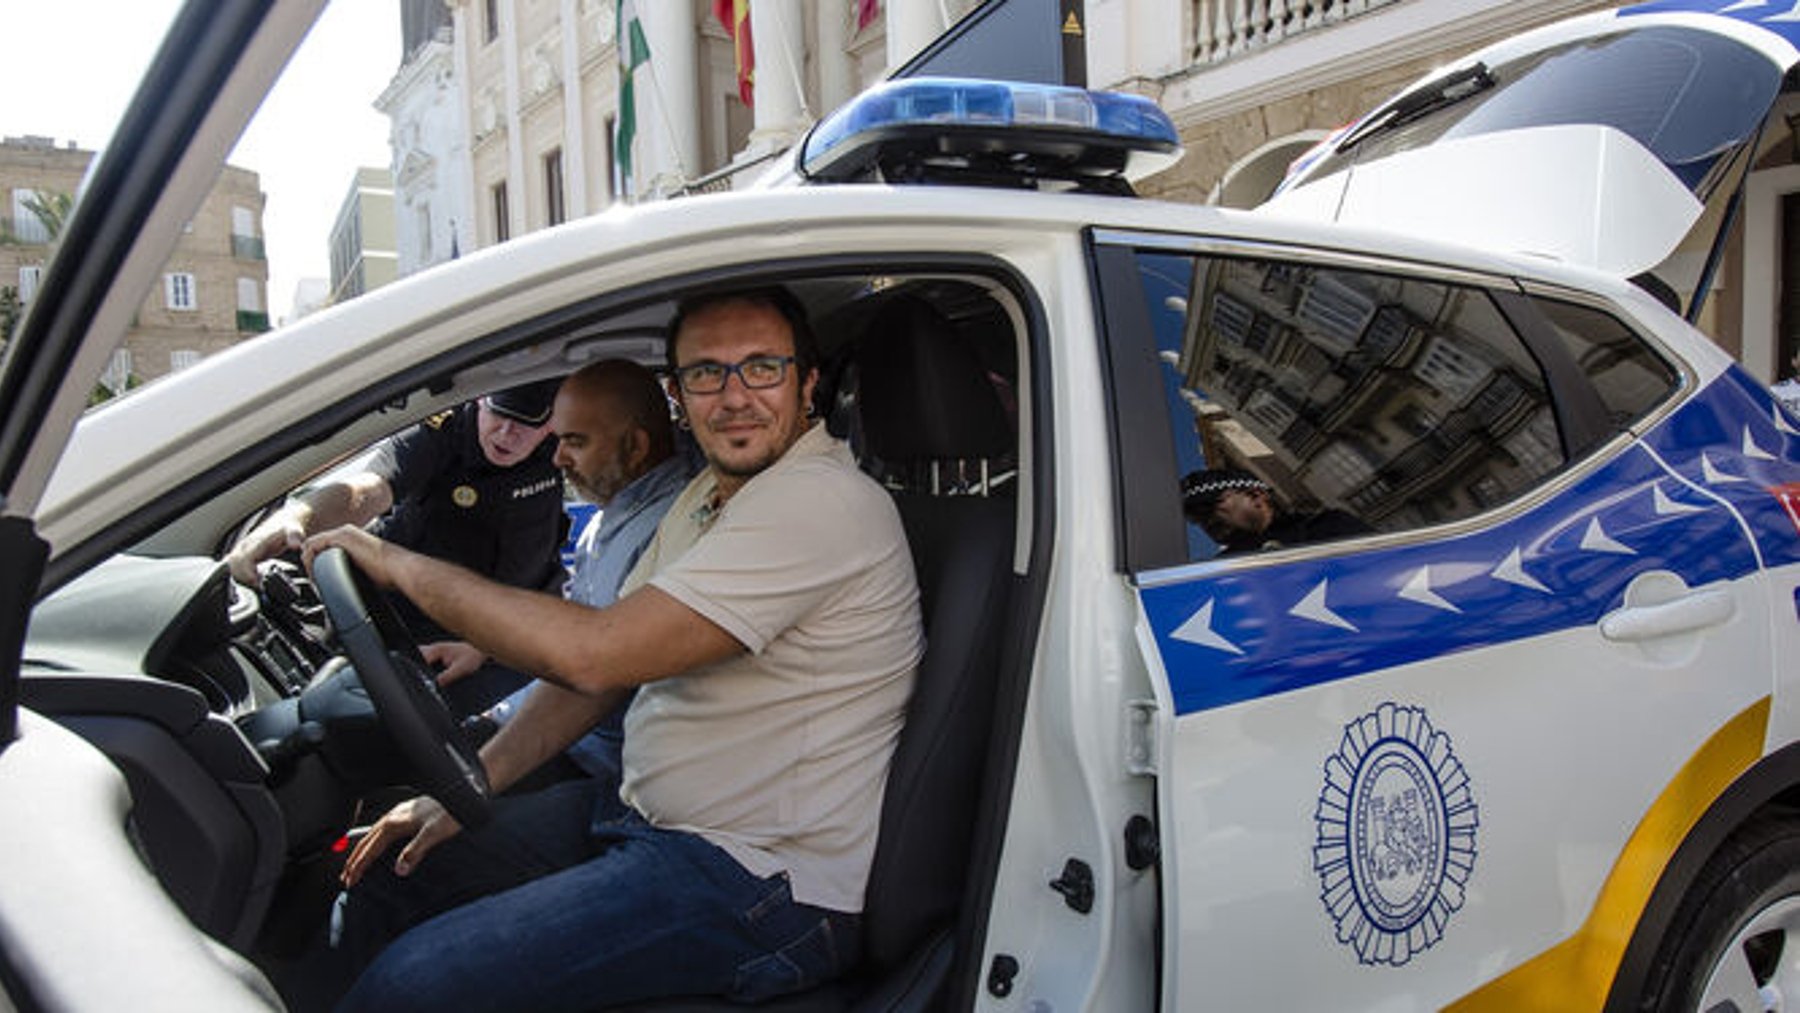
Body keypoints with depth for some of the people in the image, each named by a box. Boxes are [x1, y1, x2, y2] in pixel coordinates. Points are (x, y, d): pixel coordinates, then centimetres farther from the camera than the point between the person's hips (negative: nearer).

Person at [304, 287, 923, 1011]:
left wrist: (404, 566, -15)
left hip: (765, 889, -9)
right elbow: (606, 661, 14)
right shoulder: (707, 496, 11)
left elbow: (595, 653, -27)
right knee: (384, 876, 13)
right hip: (644, 814, 9)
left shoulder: (821, 501, -22)